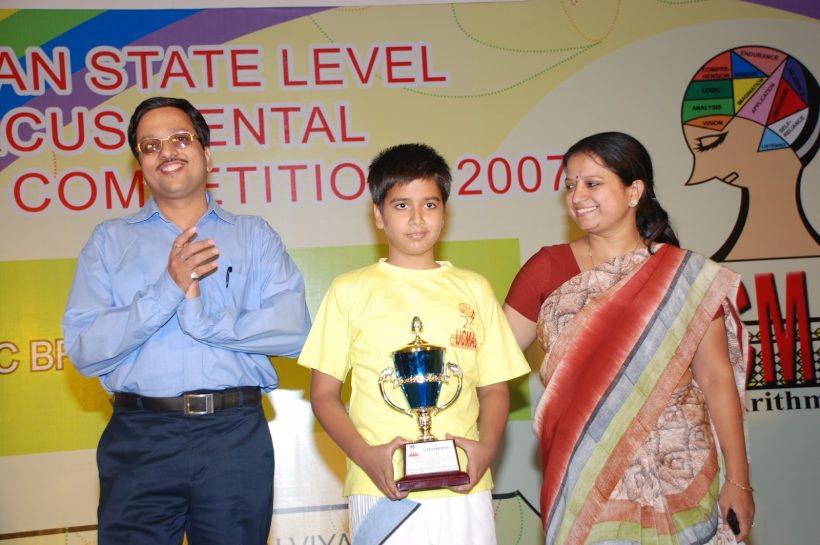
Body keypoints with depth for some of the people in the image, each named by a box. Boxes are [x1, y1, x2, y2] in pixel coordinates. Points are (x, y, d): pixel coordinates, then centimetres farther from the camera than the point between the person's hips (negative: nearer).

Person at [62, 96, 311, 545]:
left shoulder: (254, 235, 10)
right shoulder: (109, 241, 10)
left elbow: (291, 329, -4)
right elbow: (83, 351, -3)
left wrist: (199, 316, -11)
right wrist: (169, 289, -12)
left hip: (236, 438, 1)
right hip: (139, 438, 0)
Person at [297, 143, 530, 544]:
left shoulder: (473, 289, 11)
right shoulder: (351, 290, 5)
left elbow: (494, 388, 13)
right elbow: (324, 394, 4)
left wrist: (487, 446, -5)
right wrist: (366, 455, -11)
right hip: (382, 490, -2)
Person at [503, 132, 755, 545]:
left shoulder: (686, 276, -1)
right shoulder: (548, 268, 2)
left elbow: (716, 377, 1)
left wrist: (738, 478, 1)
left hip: (676, 475, 0)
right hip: (582, 476, 1)